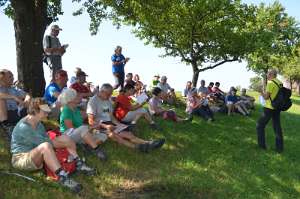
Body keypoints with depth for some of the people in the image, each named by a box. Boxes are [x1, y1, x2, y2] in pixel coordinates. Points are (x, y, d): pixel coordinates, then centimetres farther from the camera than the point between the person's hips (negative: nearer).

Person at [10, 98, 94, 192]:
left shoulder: (38, 123, 2)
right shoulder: (24, 127, -26)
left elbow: (46, 138, -1)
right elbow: (43, 142, -26)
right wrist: (63, 143, -15)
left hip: (37, 154, 9)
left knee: (65, 138, -2)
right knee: (45, 146, -41)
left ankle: (78, 163, -4)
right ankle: (62, 177, -41)